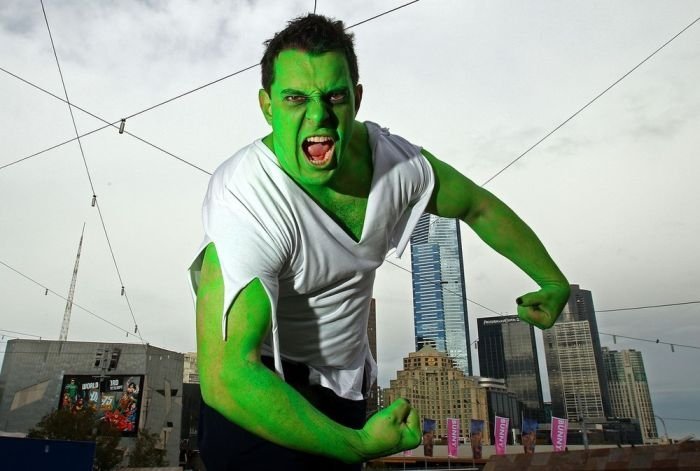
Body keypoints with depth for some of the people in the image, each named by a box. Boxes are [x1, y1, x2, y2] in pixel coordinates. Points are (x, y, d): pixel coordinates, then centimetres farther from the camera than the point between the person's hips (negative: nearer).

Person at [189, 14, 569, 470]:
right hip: (260, 389, -5)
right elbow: (224, 375, -35)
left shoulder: (393, 158, -13)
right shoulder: (245, 204, -32)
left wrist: (553, 281, 13)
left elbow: (480, 206, 4)